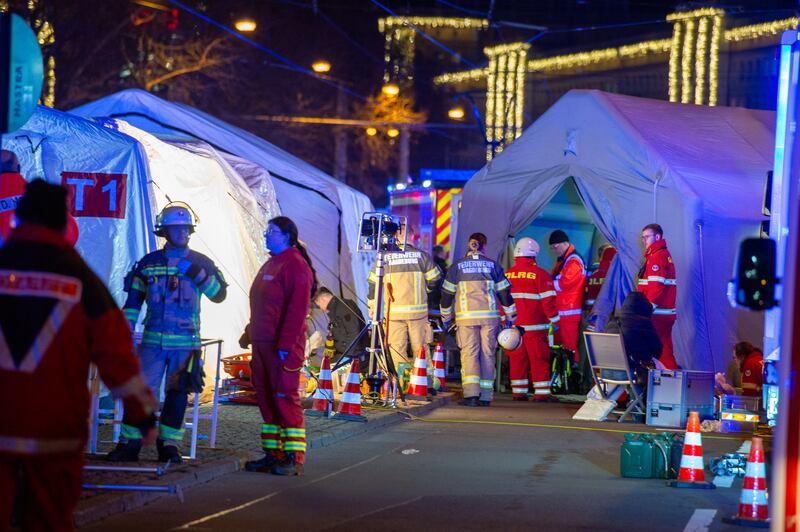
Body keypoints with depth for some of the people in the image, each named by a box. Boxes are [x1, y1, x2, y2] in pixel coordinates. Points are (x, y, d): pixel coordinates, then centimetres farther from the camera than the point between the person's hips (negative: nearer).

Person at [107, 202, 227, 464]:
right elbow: (133, 302, 10)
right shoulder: (149, 263, 8)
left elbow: (219, 294, 0)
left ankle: (169, 446, 10)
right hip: (153, 341, 0)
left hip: (186, 342, 0)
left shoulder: (200, 263, 7)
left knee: (177, 394, 1)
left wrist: (197, 274, -14)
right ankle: (129, 444, 0)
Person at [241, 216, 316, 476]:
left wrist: (285, 344, -23)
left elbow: (297, 308, -19)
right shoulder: (270, 265, 19)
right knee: (265, 398, 10)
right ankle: (272, 453, 16)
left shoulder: (295, 265, -11)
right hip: (262, 343, 10)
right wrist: (249, 334, 22)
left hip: (283, 346, -10)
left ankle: (294, 458, -7)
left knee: (285, 398, -9)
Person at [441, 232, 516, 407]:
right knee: (487, 354, 7)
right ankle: (485, 396, 6)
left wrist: (446, 318, 19)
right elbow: (504, 292, 7)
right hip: (489, 316, 1)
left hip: (466, 316, -1)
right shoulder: (492, 265, 7)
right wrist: (511, 317, 15)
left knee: (469, 353, -2)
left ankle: (471, 394, -18)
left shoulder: (457, 265, 6)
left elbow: (447, 293, 8)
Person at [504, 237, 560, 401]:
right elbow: (548, 301, -9)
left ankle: (518, 392, 11)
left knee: (516, 359, 9)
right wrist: (554, 320, 0)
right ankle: (541, 392, 1)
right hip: (534, 326, -4)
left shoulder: (507, 275, 6)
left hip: (512, 325, 4)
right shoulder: (540, 274, -9)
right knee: (539, 359, 1)